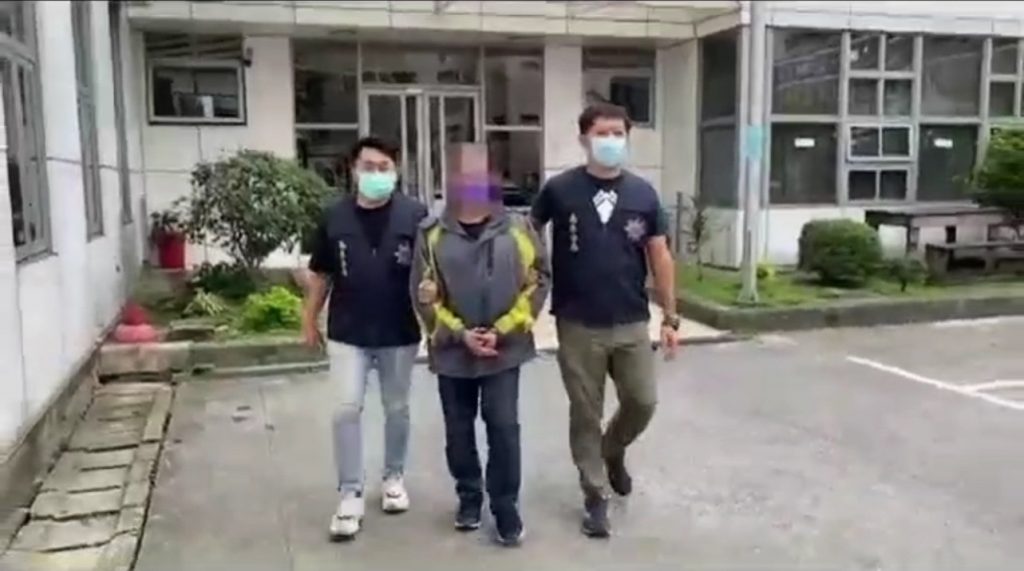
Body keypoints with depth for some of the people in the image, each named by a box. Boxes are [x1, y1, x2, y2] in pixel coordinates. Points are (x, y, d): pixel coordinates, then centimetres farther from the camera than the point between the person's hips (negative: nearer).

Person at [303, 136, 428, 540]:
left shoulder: (414, 215, -6)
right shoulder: (335, 217, 0)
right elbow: (321, 274, 8)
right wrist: (310, 320, 9)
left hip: (400, 332, 0)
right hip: (347, 332, 1)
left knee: (397, 408, 13)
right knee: (347, 409, -3)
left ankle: (393, 477, 33)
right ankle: (350, 494, 9)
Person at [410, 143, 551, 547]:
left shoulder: (517, 229, -4)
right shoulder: (432, 234, -4)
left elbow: (537, 282, -3)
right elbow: (424, 294, -3)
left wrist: (502, 331, -10)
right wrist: (460, 334, -12)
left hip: (505, 349, -1)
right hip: (452, 350, 1)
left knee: (503, 426, -2)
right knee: (459, 429, 12)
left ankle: (505, 505, 15)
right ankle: (469, 496, 33)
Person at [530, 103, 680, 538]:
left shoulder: (643, 194, 2)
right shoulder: (560, 189, -5)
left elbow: (660, 256, 6)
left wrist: (670, 317, 4)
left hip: (632, 323, 2)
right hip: (578, 326, -2)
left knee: (642, 403, 7)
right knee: (586, 414, 7)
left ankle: (613, 452, 39)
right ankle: (595, 496, 23)